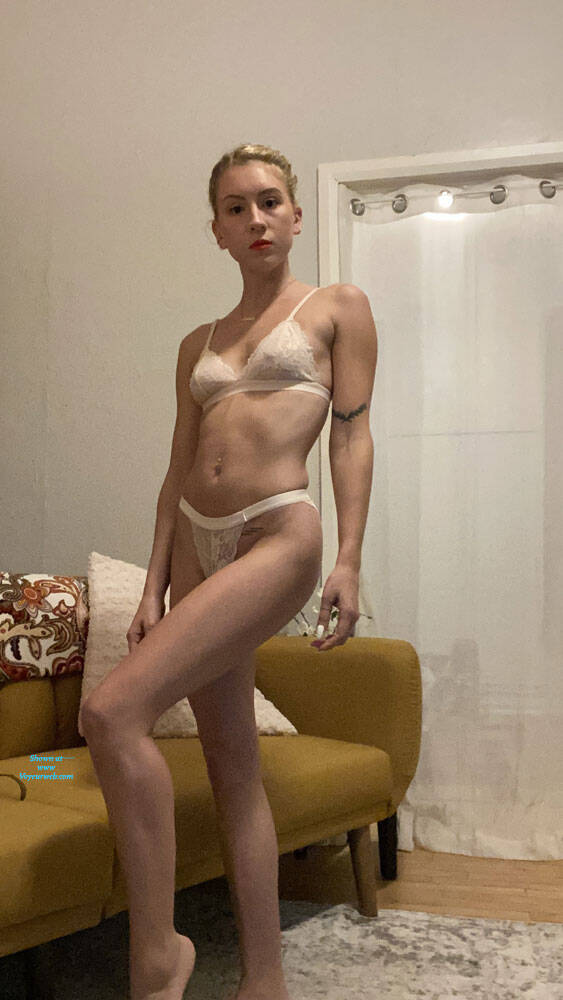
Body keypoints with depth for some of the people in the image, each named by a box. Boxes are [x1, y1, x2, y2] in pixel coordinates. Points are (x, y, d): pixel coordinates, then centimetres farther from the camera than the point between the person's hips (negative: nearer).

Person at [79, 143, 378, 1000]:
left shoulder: (339, 309, 7)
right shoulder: (198, 344, 19)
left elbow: (352, 436, -1)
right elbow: (180, 470, 16)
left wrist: (349, 561, -10)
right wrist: (154, 589, 10)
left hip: (277, 536, -6)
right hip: (198, 544, 6)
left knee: (113, 712, -21)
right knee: (232, 762, 7)